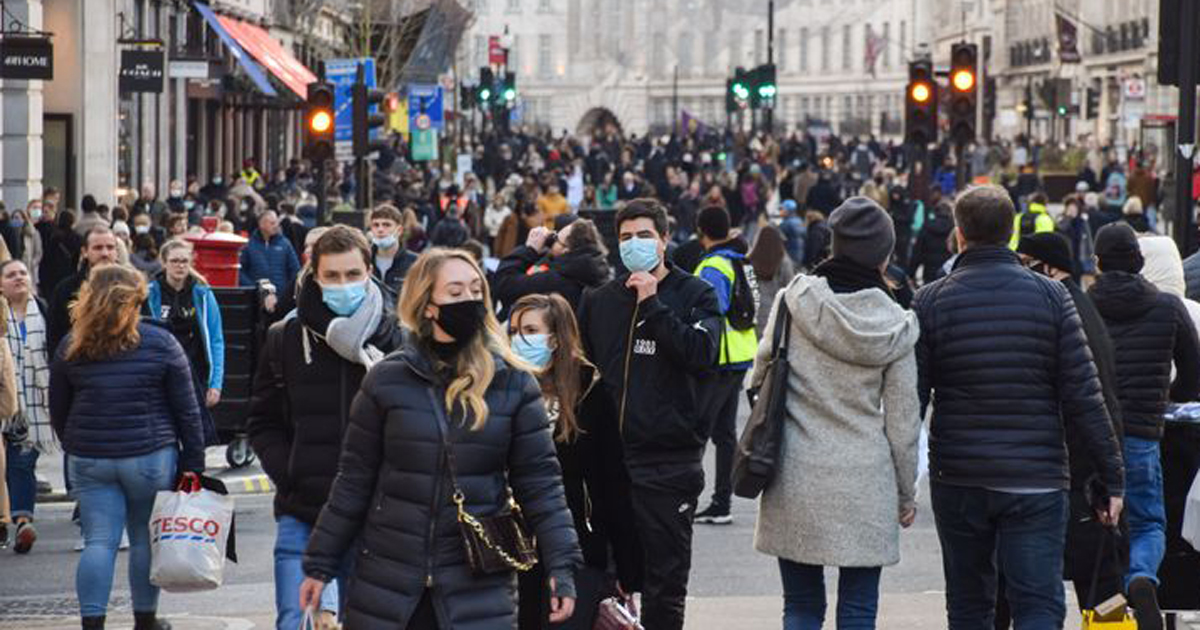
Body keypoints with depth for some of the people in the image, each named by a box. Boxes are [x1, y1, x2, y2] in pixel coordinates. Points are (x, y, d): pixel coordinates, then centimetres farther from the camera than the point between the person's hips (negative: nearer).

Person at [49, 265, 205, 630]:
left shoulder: (71, 349, 1)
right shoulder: (160, 344, -5)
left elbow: (58, 412, 9)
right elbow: (186, 410, -4)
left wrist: (74, 449, 21)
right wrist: (193, 463, 1)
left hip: (88, 460, 2)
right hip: (150, 457, -2)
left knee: (98, 542, 2)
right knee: (146, 540, 11)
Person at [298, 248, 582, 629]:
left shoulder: (513, 383, 1)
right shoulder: (387, 380, 1)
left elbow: (539, 481, 1)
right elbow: (354, 480, 5)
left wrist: (561, 566, -8)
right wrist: (320, 565, 6)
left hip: (479, 588, -1)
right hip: (387, 583, 1)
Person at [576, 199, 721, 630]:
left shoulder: (695, 295, 1)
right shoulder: (599, 300, 11)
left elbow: (703, 353, -16)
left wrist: (652, 304, -15)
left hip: (668, 460, -3)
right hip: (609, 457, 3)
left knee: (665, 580, 3)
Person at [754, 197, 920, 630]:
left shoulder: (793, 302, -4)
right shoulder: (892, 325, -3)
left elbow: (760, 374, 5)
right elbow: (903, 419, 2)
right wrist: (907, 493, 12)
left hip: (797, 481, 1)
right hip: (864, 484, 0)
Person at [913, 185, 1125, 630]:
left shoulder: (930, 301, -1)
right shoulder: (1050, 296, -1)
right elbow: (1084, 397, -4)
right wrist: (1112, 477, 2)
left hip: (957, 481, 1)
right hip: (1037, 482, -1)